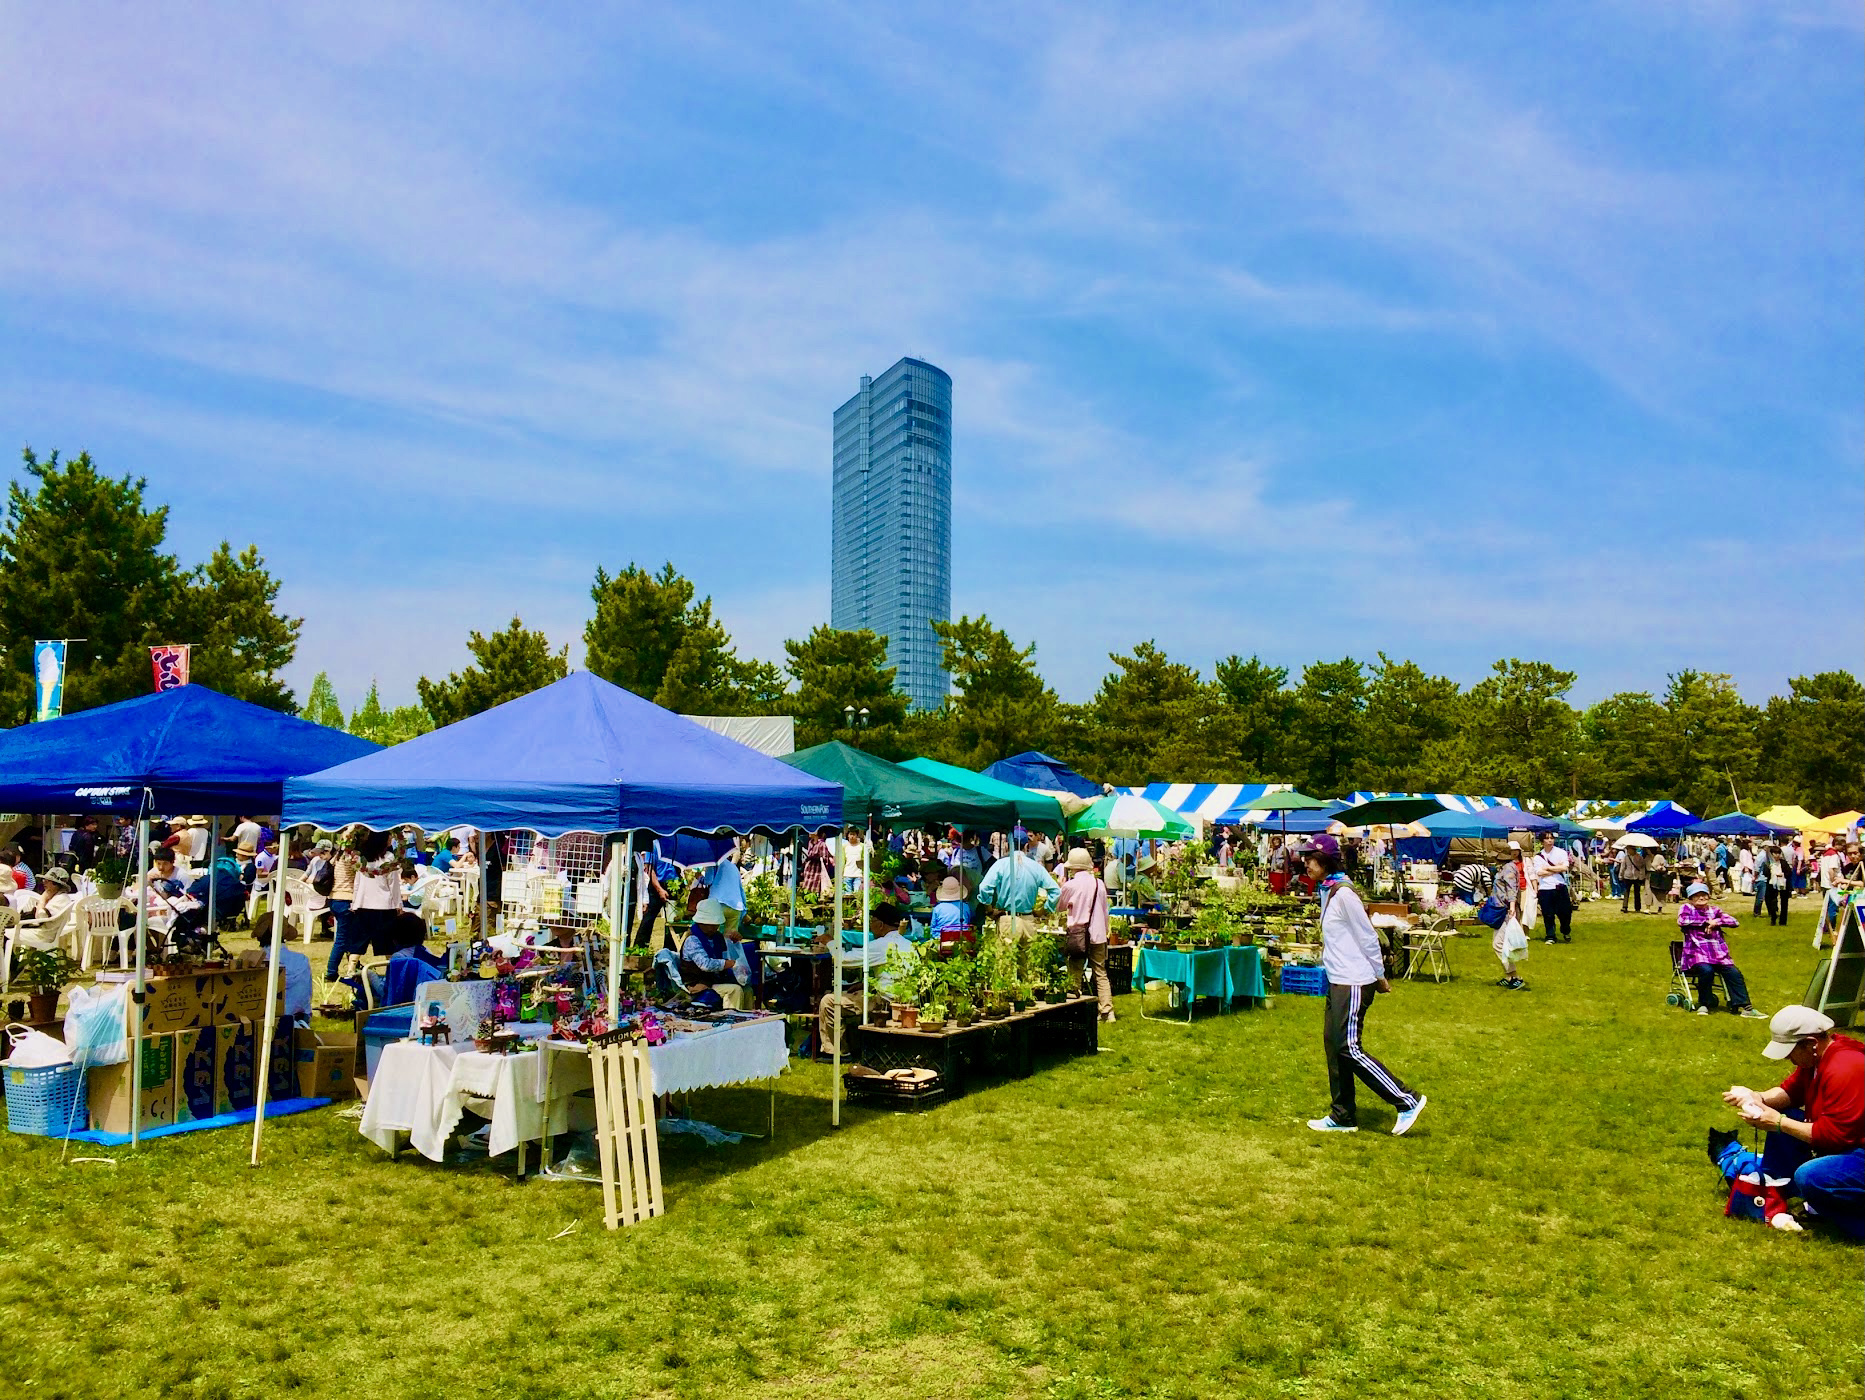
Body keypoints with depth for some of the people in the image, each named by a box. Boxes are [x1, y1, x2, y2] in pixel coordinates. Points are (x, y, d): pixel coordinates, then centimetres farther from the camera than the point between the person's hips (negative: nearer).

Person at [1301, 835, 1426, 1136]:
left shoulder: (1343, 893, -18)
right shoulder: (1327, 890, 11)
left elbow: (1367, 936, -15)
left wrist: (1380, 976, -9)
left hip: (1354, 982, -10)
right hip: (1338, 980, 10)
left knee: (1349, 1048, -8)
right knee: (1333, 1044, 11)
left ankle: (1407, 1101, 0)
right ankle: (1342, 1116, 19)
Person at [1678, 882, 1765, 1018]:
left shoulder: (1713, 910, 20)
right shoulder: (1686, 908, 9)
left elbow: (1734, 922, 8)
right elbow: (1682, 920, -14)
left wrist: (1716, 922, -8)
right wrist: (1706, 921, -9)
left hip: (1718, 953, 4)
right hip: (1696, 952, -4)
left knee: (1734, 972, -19)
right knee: (1706, 970, -32)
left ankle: (1743, 1006, -12)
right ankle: (1704, 1004, -13)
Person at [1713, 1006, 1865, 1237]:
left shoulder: (1845, 1071, -28)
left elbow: (1832, 1136, -26)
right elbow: (1791, 1091, 9)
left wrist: (1779, 1123, -19)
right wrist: (1758, 1098, -10)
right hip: (1842, 1140, 10)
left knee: (1808, 1177, -33)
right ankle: (1772, 1185, 13)